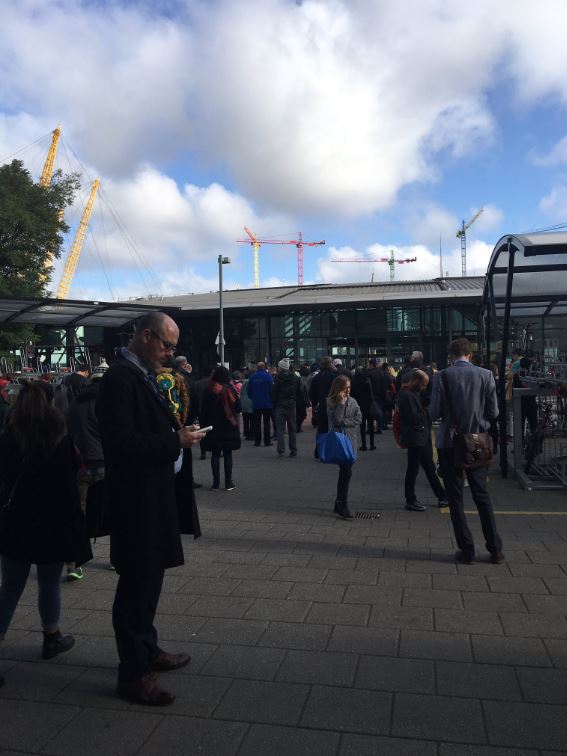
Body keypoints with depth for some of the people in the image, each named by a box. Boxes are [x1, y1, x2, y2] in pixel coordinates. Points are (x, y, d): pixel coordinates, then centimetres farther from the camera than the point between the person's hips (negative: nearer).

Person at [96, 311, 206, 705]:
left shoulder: (143, 375, 10)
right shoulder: (120, 377, -19)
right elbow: (122, 443, -25)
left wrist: (177, 432, 0)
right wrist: (175, 442, -19)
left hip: (152, 495, 10)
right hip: (136, 498, -10)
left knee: (148, 577, 21)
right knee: (137, 582, 3)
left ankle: (147, 651, 38)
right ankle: (133, 673, 19)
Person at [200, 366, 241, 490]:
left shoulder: (209, 392, -5)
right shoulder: (231, 390, -5)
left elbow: (204, 411, -3)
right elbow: (238, 408, 0)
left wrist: (204, 426, 5)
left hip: (213, 428, 0)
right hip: (229, 428, 0)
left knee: (215, 454, 7)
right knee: (228, 454, 6)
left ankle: (216, 483, 7)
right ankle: (228, 483, 7)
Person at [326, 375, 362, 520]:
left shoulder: (353, 401, 10)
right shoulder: (330, 402, -4)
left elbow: (358, 419, 1)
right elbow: (336, 420, -16)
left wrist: (343, 422, -10)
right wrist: (341, 402, -18)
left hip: (351, 440, 5)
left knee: (344, 472, 11)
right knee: (347, 472, -14)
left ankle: (339, 503, 23)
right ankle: (343, 506, -6)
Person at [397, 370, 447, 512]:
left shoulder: (413, 393, 13)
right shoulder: (407, 396, -19)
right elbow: (414, 418, -24)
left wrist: (425, 412, -6)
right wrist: (427, 413, -10)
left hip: (422, 437, 10)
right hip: (415, 438, -10)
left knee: (429, 467, 17)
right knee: (413, 469, 1)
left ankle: (442, 496, 27)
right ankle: (410, 501, 13)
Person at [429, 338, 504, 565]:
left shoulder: (442, 376, -10)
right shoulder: (485, 375, -4)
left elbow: (433, 412, -10)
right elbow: (493, 412, -2)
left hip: (449, 442, -2)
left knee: (455, 497, 8)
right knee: (481, 495, 15)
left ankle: (467, 550, 12)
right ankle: (495, 549, 19)